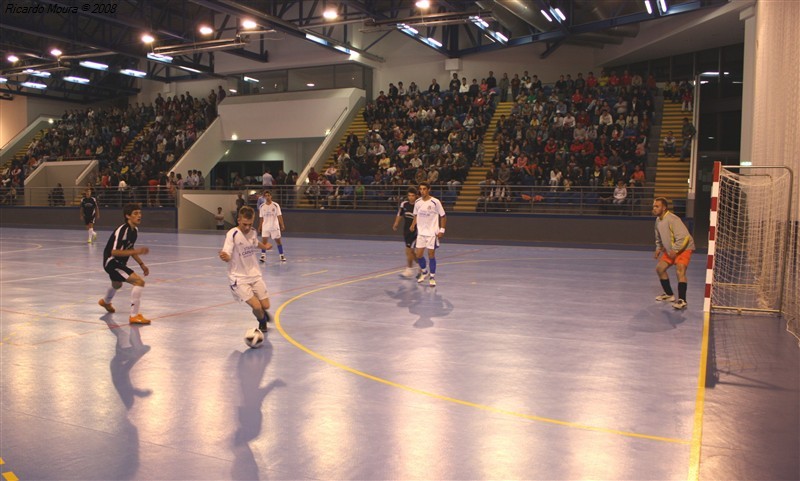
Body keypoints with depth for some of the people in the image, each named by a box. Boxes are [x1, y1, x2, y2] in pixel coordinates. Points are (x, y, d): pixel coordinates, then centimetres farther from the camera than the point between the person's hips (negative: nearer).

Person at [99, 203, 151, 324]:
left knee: (117, 285, 37)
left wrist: (141, 264, 8)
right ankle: (134, 315, -19)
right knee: (139, 282, -24)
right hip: (111, 262, -10)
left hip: (119, 262, 10)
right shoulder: (122, 230, -27)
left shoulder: (135, 230, 0)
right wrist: (137, 251, -37)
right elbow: (114, 252, -32)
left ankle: (105, 302, 70)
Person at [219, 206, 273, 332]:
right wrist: (223, 256, -42)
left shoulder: (253, 233, -1)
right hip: (239, 278, -5)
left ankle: (261, 313, 40)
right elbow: (228, 257, -22)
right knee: (256, 306, -16)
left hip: (255, 275, 5)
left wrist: (265, 246, 14)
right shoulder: (232, 234, -18)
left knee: (265, 306, 1)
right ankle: (262, 322, 19)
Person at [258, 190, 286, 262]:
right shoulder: (262, 206, 3)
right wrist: (260, 227, 10)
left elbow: (279, 216, -6)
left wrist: (282, 225, -13)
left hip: (275, 227, -2)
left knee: (278, 241, 5)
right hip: (265, 227, 2)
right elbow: (261, 218, 10)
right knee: (263, 240, -6)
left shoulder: (275, 205, -5)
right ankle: (263, 256, 3)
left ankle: (282, 256, 15)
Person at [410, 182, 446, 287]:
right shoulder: (417, 202, 3)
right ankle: (424, 271, 29)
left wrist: (442, 230, -10)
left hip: (432, 233, -4)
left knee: (431, 254, -2)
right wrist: (413, 225, 1)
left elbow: (443, 216, -4)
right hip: (421, 232, 4)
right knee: (419, 255, 3)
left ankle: (432, 277, 11)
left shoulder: (435, 202, -10)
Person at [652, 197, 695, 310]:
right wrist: (658, 249, 10)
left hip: (683, 248, -10)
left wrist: (675, 250, -30)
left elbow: (683, 237, -30)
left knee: (680, 270, -24)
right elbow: (659, 238, 22)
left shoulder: (672, 219, -25)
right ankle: (669, 294, 25)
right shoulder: (658, 220, 5)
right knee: (660, 268, 10)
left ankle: (682, 301, -26)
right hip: (670, 250, 10)